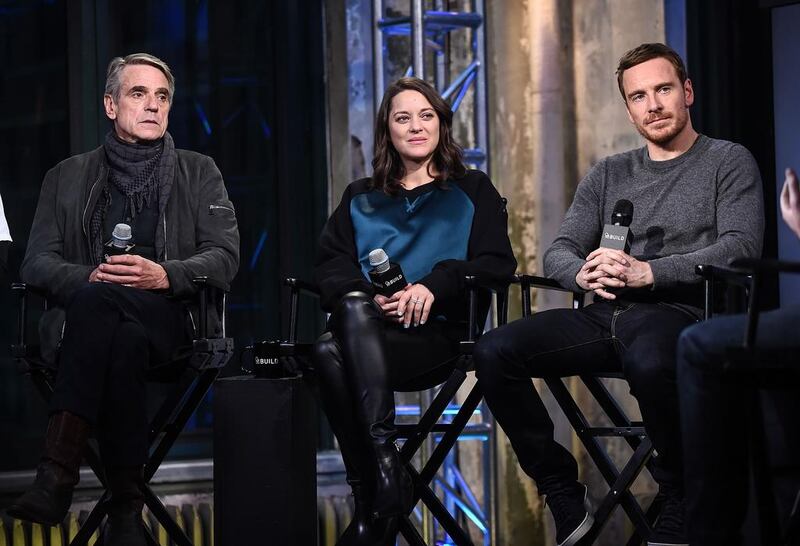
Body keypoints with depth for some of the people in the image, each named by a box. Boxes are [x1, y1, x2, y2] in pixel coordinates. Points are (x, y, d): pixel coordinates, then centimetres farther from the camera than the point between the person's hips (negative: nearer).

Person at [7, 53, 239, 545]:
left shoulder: (199, 172, 19)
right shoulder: (69, 177, 21)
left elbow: (225, 257, 5)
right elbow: (36, 262, 10)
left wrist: (162, 275, -15)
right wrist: (87, 277, -13)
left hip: (171, 316, -1)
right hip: (86, 317, 1)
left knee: (96, 301, -37)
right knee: (125, 340, -39)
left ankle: (58, 470, -41)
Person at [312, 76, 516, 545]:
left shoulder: (473, 191, 20)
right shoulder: (360, 199, 28)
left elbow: (497, 263, 5)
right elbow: (332, 266, 14)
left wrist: (434, 285, -14)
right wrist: (370, 298, -10)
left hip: (438, 331, -3)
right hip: (367, 328, 3)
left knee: (333, 352, -35)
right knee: (354, 308, -37)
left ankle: (374, 504, -40)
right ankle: (386, 472, -42)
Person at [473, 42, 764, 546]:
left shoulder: (729, 163, 8)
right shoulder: (608, 175, 23)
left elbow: (741, 247, -8)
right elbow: (559, 252, 16)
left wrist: (648, 272, -20)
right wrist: (582, 273, -11)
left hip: (680, 311, -5)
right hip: (606, 316, 6)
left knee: (649, 361, -42)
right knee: (494, 352, -18)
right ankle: (564, 496, -8)